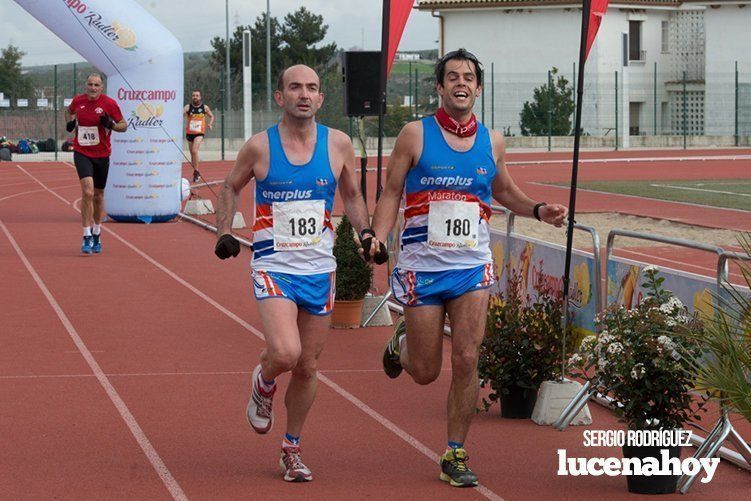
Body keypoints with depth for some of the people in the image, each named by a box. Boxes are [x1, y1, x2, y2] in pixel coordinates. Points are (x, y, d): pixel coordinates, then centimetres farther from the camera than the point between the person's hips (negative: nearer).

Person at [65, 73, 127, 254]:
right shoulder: (78, 101, -2)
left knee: (98, 195, 13)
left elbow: (124, 125, 0)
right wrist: (70, 122, 1)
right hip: (82, 153, -1)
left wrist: (111, 125, -20)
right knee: (87, 192, -18)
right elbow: (69, 111, 21)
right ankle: (87, 237, -16)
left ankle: (96, 235, 32)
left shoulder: (109, 104, -8)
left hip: (102, 155, 1)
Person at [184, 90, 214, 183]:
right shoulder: (188, 107, -3)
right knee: (192, 153, 12)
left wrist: (210, 124, 0)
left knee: (194, 151, -21)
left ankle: (196, 172, -13)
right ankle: (196, 172, 28)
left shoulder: (205, 107, 1)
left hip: (199, 133, -2)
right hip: (189, 133, 2)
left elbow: (211, 116, 17)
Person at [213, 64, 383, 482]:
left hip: (319, 269, 3)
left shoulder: (338, 144, 1)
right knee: (285, 353, -23)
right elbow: (231, 187, 13)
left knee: (307, 368, 9)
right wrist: (224, 232, 1)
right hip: (274, 266, -3)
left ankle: (293, 448, 28)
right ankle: (263, 384, 13)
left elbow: (352, 196, 15)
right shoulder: (260, 146, -4)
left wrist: (366, 233, -1)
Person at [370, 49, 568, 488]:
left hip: (472, 266, 2)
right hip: (422, 265, -2)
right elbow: (392, 193, 1)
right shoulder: (416, 135, -3)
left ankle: (456, 455, 5)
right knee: (425, 372, 4)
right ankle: (402, 342, 41)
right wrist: (377, 239, -13)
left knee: (467, 360, -8)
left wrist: (538, 210, 5)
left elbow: (503, 191, 23)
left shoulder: (492, 142, 7)